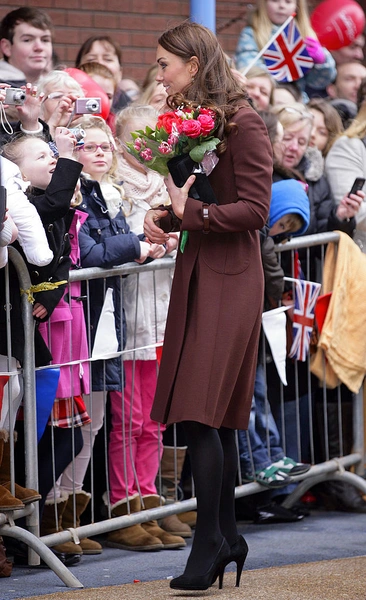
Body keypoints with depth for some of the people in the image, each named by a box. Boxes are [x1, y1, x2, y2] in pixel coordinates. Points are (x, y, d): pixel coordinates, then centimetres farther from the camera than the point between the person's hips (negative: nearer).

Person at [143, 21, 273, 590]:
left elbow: (254, 210, -16)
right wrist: (163, 215, 2)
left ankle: (209, 541, -7)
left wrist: (189, 213, -22)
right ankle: (228, 537, 17)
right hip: (195, 274, 8)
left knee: (202, 413, -11)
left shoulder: (241, 122, -12)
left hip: (228, 279, -8)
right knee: (217, 418, 10)